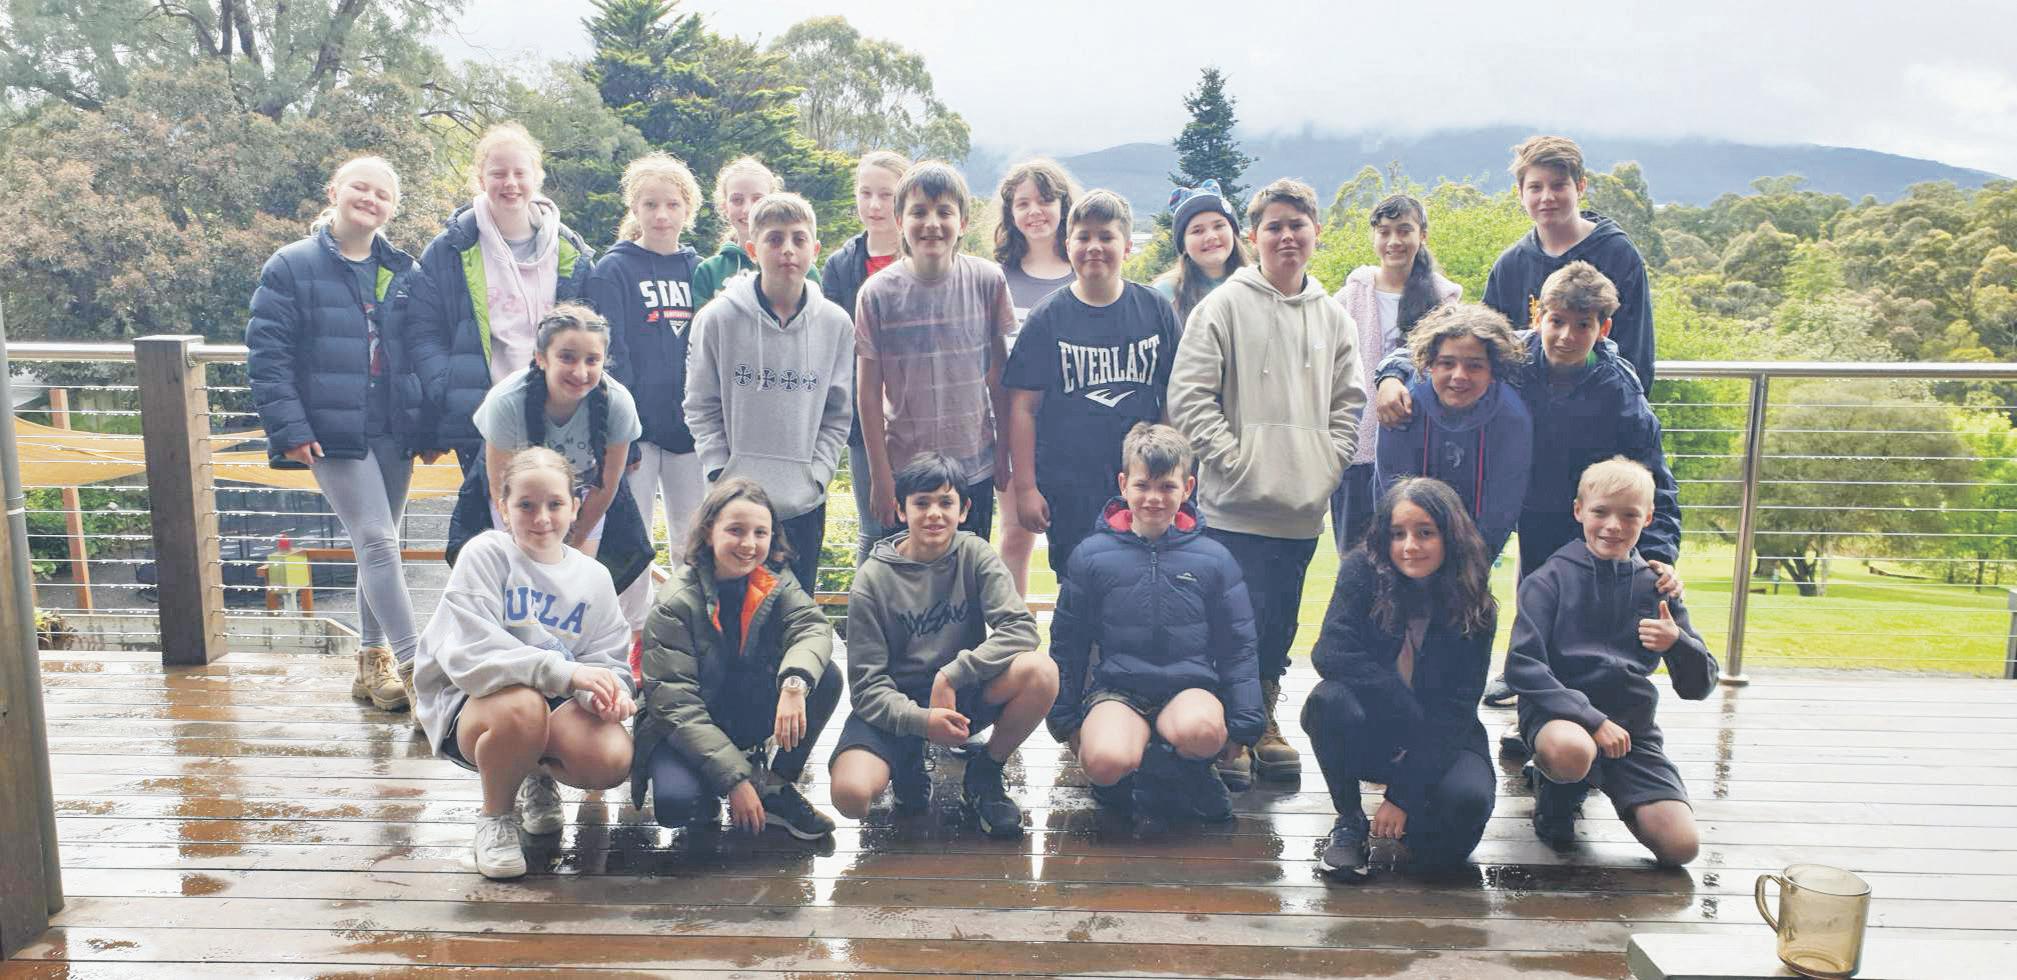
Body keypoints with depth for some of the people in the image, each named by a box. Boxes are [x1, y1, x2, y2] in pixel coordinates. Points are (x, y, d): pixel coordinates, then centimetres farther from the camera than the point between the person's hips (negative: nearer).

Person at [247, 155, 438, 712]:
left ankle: (373, 661, 24)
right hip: (333, 431, -5)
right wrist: (290, 429, -12)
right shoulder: (292, 267, -1)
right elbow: (266, 354, -4)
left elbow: (427, 349, 11)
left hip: (393, 431, 5)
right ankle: (413, 667, -10)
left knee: (377, 545, 12)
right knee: (377, 542, -12)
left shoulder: (404, 273, 11)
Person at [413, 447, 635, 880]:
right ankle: (496, 817, -6)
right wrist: (566, 672, -30)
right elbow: (468, 653, -21)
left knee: (613, 758, -28)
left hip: (557, 705, 4)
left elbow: (609, 660, 6)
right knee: (523, 707, -40)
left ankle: (542, 776, 13)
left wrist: (606, 689, -21)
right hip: (470, 703, -4)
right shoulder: (485, 555, -9)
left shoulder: (593, 577, 6)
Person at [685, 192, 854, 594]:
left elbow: (836, 415, 4)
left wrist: (814, 477, -5)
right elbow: (701, 407, 1)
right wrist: (721, 474, -7)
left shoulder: (836, 324, 1)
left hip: (805, 503, 2)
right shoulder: (719, 318, -3)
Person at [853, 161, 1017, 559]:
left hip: (974, 467, 1)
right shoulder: (878, 292, -8)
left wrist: (1004, 451, 7)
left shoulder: (988, 281, -5)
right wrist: (879, 475, -4)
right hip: (902, 468, -1)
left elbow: (999, 373, 4)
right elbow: (868, 391, -4)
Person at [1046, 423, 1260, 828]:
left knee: (1203, 729, -37)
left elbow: (1238, 647, 10)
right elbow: (1067, 643, 12)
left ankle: (1151, 771, -4)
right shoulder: (1091, 555, 3)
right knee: (1105, 761, -33)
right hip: (1116, 688, 0)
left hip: (1191, 688, 0)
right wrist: (1065, 720, 11)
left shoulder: (1214, 559, 5)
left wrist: (1245, 725, 3)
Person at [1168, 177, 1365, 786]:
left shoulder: (1333, 317, 13)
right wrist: (1233, 461, -13)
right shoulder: (1224, 306, -3)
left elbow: (1349, 402, 16)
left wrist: (1330, 464, 3)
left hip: (1304, 507, 5)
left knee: (1280, 622, 13)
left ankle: (1263, 724, 27)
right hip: (1236, 505, -5)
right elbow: (1188, 396, -8)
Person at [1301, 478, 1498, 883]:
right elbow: (1330, 652, -26)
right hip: (1370, 734, -1)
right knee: (1329, 699, -34)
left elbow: (1456, 708, -15)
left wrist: (1403, 795, -23)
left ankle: (1410, 818, 8)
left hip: (1442, 736, 1)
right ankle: (1350, 824, -10)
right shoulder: (1362, 572, -14)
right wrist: (1407, 713, -30)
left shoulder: (1475, 609, -12)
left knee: (1467, 799, -31)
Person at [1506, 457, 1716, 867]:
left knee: (1681, 846, -15)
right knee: (1571, 752, -39)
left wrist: (1677, 643, -15)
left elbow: (1699, 686, 7)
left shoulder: (1655, 587, 8)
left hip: (1631, 727, 4)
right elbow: (1521, 667, -13)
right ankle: (1554, 788, -2)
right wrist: (1592, 719, -22)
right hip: (1559, 714, -4)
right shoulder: (1549, 580, -3)